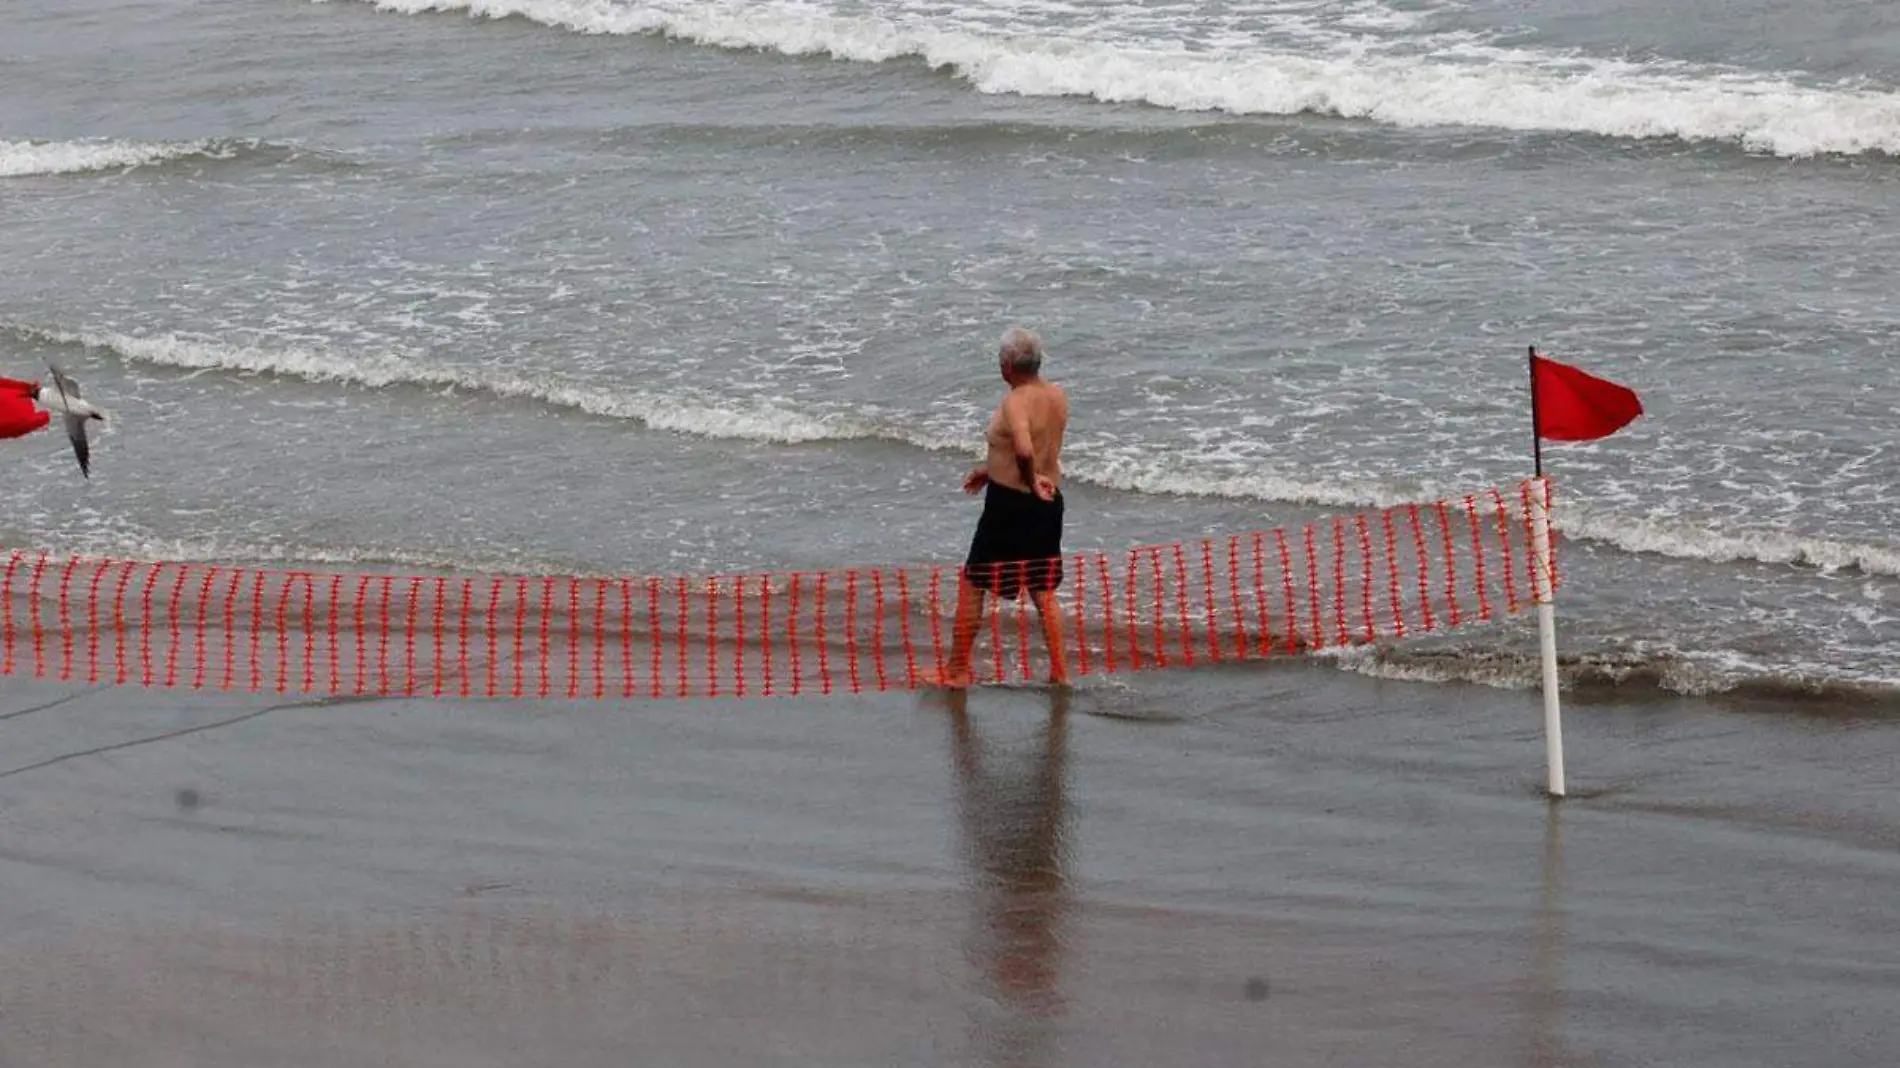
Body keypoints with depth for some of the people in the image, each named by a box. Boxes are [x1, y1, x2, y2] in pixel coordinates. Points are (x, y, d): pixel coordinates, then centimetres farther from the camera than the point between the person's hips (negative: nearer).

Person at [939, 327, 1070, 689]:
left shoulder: (1014, 402, -21)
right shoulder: (1058, 396, 4)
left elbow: (1025, 449, -39)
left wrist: (1031, 479, -20)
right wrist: (992, 468, 27)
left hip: (1009, 501, -7)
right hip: (1048, 501, 7)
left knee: (972, 585, 6)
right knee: (1043, 590, 16)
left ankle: (957, 670, 11)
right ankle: (1059, 672, 14)